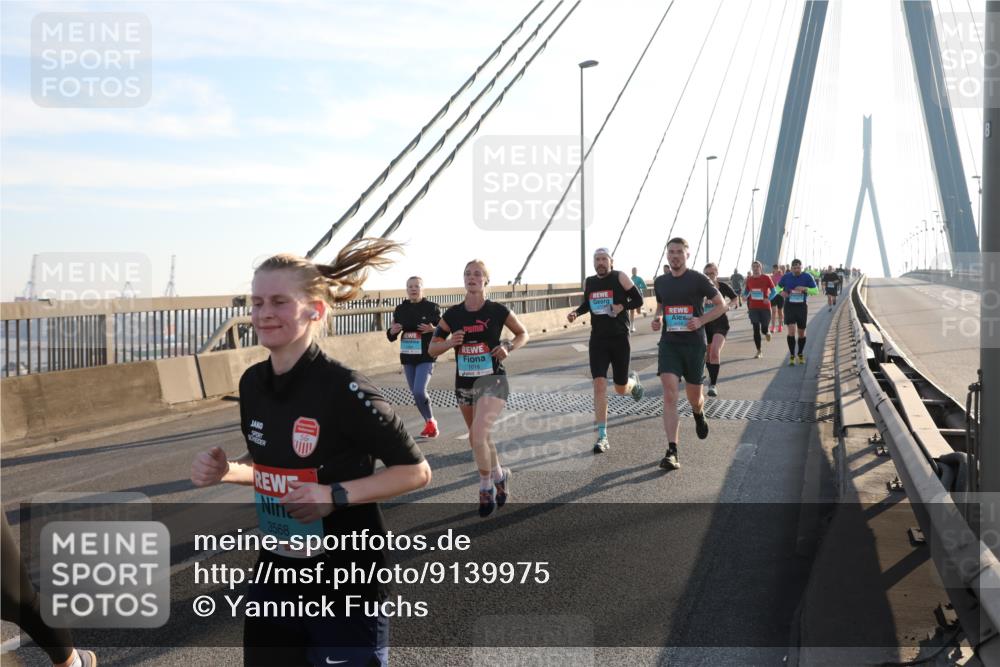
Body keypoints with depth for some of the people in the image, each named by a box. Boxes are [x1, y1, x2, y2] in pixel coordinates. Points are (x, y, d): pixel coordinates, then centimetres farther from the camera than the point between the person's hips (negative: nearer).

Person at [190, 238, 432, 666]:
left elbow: (416, 471, -15)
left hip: (344, 587, -6)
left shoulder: (343, 390, -21)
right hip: (275, 580, 6)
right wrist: (226, 471, -4)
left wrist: (336, 495, -24)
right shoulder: (253, 383, -1)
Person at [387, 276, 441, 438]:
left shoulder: (432, 308, -6)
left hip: (426, 357, -5)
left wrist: (433, 329, -24)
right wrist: (392, 332, -10)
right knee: (415, 393, 11)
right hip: (407, 358, 5)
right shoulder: (400, 309, 5)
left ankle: (431, 421, 6)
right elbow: (392, 337, 12)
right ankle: (429, 423, 29)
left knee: (419, 391, -17)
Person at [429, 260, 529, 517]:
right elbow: (432, 348, 5)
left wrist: (508, 347, -11)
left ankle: (486, 488, 1)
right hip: (464, 383, 5)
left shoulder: (497, 311, -8)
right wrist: (449, 343, -15)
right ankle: (500, 476, 42)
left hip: (492, 381, -5)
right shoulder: (453, 314, -1)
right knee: (477, 437, 16)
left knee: (478, 432, -21)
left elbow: (523, 334, 7)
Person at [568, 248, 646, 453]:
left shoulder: (619, 277, -6)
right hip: (598, 340, 2)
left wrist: (622, 307, -19)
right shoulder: (588, 282, 6)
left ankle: (633, 381, 50)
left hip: (620, 339, -2)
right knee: (599, 385, -11)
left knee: (621, 389, 9)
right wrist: (576, 312, 3)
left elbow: (638, 299, -2)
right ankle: (602, 438, -7)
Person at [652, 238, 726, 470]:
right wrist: (657, 319, 2)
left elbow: (721, 305, 1)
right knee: (669, 395, -14)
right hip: (669, 343, 2)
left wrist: (701, 321, -15)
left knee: (693, 396, 11)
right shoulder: (660, 282, 7)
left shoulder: (698, 279, -5)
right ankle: (672, 451, -17)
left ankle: (699, 415, 51)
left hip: (694, 343, -2)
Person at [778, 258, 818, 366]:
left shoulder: (807, 277, -4)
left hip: (802, 306, 1)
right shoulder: (786, 277, -1)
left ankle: (801, 354, 29)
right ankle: (791, 356, -3)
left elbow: (815, 291, -4)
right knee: (791, 331, -14)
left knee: (801, 332, 8)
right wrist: (782, 292, -10)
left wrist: (805, 288, -22)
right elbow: (778, 287, 14)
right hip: (789, 306, -1)